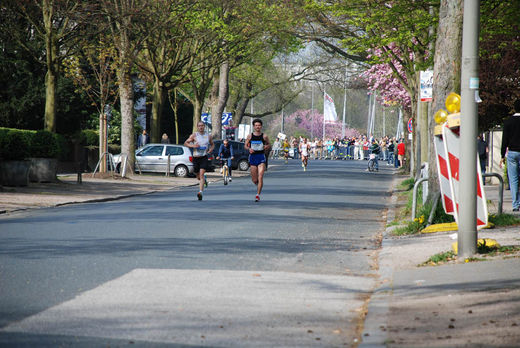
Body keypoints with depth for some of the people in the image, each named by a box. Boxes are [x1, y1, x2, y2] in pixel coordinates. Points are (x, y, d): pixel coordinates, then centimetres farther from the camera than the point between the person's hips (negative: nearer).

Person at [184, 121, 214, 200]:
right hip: (196, 157, 1)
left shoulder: (208, 136, 8)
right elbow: (185, 143, 3)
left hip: (204, 158, -1)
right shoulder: (194, 135, 1)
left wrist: (210, 150, 2)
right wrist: (193, 146, -15)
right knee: (198, 176, 11)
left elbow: (212, 144, 24)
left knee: (201, 174, -18)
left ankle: (200, 192, -26)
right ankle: (204, 180, 47)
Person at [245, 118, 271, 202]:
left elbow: (269, 145, 12)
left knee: (260, 177, -14)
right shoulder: (250, 136, 4)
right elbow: (245, 145, 11)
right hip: (252, 157, 2)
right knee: (254, 180, 5)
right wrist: (249, 149, -11)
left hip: (261, 157, -2)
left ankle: (258, 195, -10)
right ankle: (259, 185, 39)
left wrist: (267, 146, -12)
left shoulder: (264, 136, 2)